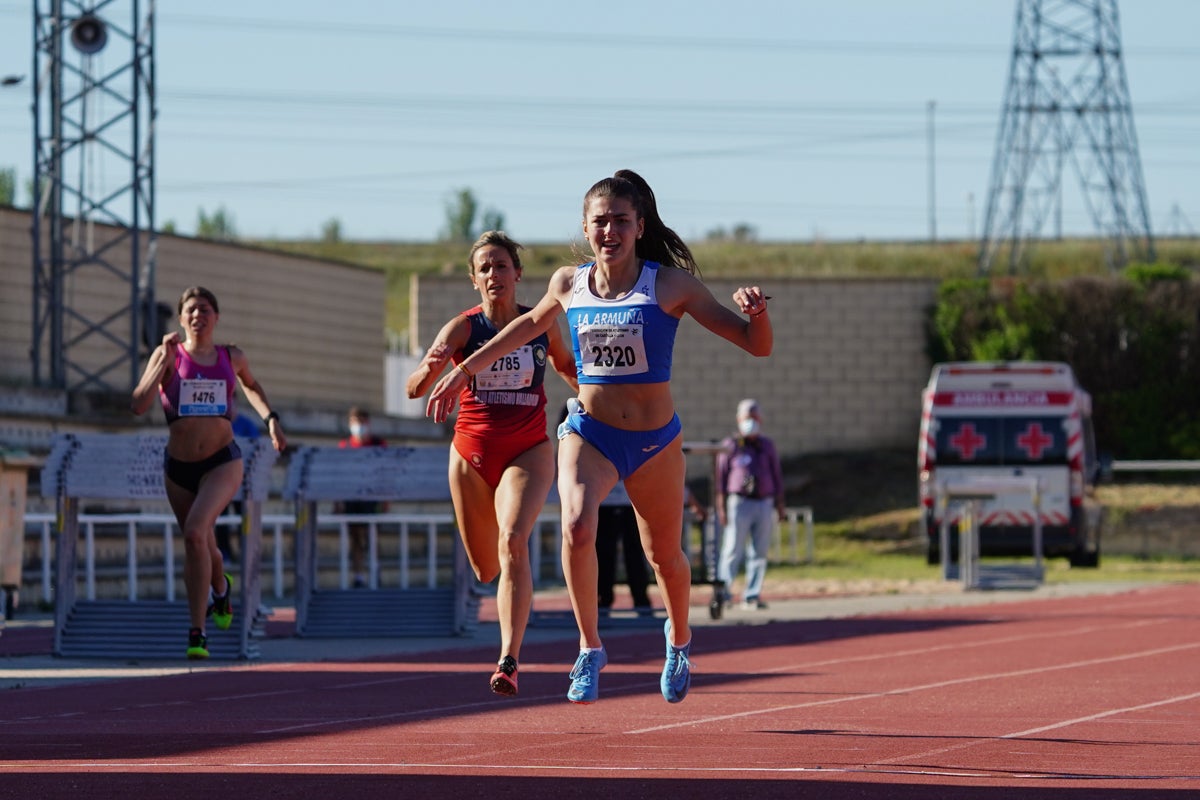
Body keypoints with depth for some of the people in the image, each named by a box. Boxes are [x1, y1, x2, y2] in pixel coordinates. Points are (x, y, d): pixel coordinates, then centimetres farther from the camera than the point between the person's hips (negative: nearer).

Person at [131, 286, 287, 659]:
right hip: (178, 466, 2)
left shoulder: (232, 357, 4)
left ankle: (197, 632, -22)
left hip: (222, 463, -2)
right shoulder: (169, 356, -3)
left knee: (195, 532, -25)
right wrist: (164, 360, -20)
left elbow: (250, 385, 28)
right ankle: (221, 587, 54)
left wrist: (270, 418, 15)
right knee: (201, 547, 15)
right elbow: (138, 405, -15)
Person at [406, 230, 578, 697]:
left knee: (513, 542, -26)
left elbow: (567, 365, 21)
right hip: (471, 453, 1)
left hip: (528, 453, -1)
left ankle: (509, 661, -32)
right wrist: (430, 369, -41)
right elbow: (414, 389, -20)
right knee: (485, 569, 12)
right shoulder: (462, 328, -8)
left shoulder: (542, 325, -2)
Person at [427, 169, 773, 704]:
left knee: (664, 556, 15)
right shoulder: (568, 285, -2)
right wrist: (466, 368, 24)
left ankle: (679, 640, 47)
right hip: (588, 434, 1)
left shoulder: (671, 285, -11)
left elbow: (758, 345, -11)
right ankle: (590, 648, -10)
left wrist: (757, 313, -34)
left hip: (655, 441, -1)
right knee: (576, 528, -28)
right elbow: (531, 323, 22)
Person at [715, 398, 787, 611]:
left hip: (764, 504, 4)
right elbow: (721, 478, 2)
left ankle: (752, 596, 5)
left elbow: (777, 476, 19)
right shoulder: (730, 446, 3)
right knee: (733, 551, -9)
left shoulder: (767, 446, 15)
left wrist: (780, 505, 15)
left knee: (759, 553, 3)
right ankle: (722, 592, -9)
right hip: (740, 503, -4)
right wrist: (721, 508, -4)